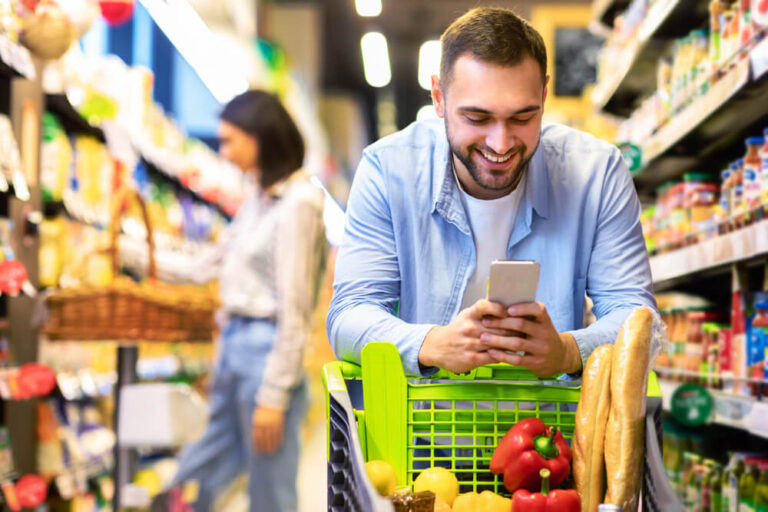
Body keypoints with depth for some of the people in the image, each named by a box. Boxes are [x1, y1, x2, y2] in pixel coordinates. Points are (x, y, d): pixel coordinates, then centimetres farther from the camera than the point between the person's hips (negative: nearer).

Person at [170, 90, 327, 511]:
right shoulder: (259, 201, 12)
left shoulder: (298, 205, -15)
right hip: (235, 344, 9)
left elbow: (295, 308, -18)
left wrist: (274, 394, -18)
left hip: (266, 348, -9)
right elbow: (210, 265, 22)